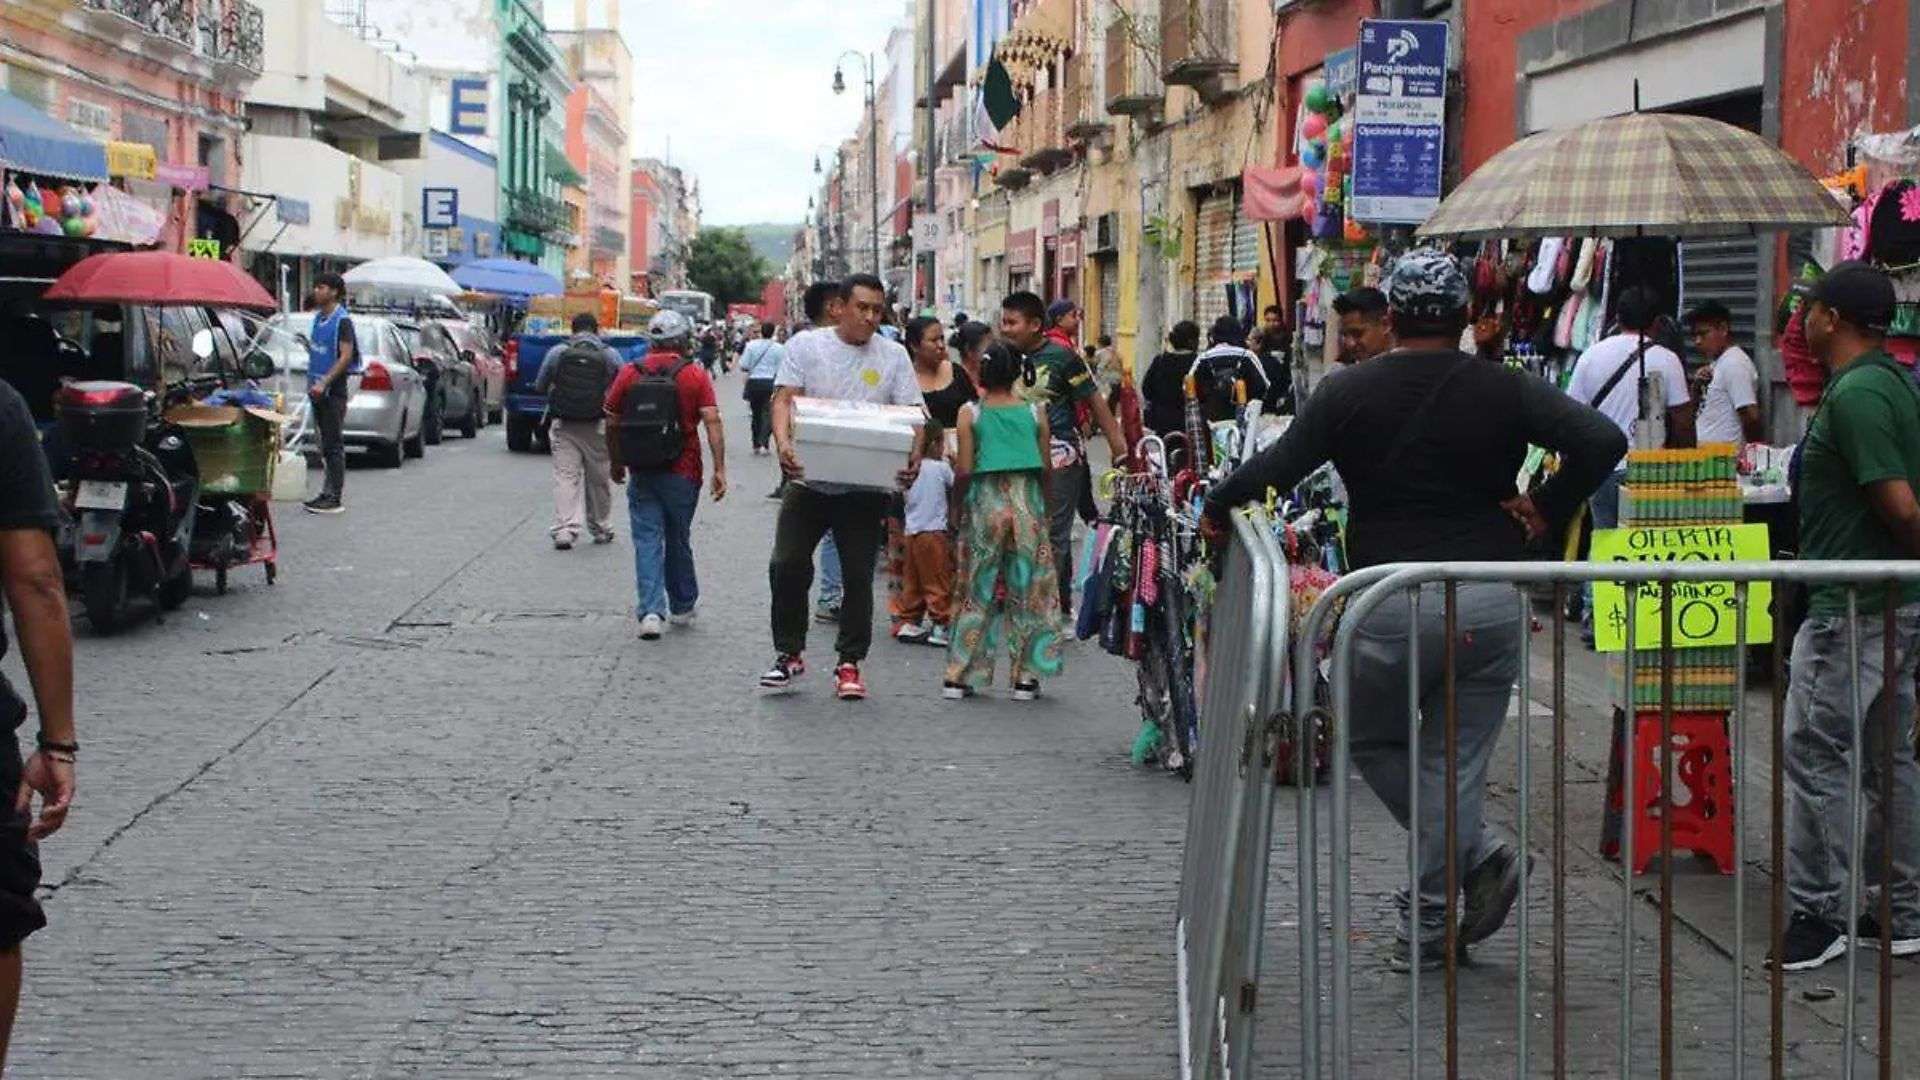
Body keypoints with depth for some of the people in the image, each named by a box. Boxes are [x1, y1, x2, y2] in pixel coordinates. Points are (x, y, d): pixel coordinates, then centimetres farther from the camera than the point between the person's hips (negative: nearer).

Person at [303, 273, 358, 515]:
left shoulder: (342, 320, -12)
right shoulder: (318, 317, 13)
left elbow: (345, 356, -18)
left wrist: (324, 382, -23)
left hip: (334, 390, -8)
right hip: (318, 388, 8)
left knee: (333, 445, -7)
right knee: (325, 444, 12)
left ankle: (336, 498, -6)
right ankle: (327, 492, 17)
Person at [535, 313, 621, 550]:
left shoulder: (557, 352, -1)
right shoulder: (610, 355, -2)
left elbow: (540, 386, 6)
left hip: (564, 426, 0)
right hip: (597, 427, 0)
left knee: (565, 477, -1)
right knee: (598, 479, 13)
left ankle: (564, 529, -13)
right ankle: (601, 529, 25)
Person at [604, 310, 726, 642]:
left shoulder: (629, 374, 1)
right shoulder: (695, 375, -4)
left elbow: (611, 424, 5)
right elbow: (712, 422, -13)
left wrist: (616, 464, 19)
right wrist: (720, 469, -12)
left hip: (641, 474, 1)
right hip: (682, 474, -1)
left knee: (647, 542, 2)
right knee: (678, 540, 15)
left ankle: (651, 611, -11)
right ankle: (682, 607, 28)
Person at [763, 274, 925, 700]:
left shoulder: (893, 356, 3)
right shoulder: (806, 346, 0)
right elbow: (785, 399, -6)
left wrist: (911, 457, -21)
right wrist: (783, 442, -26)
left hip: (864, 486, 0)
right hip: (809, 478, 0)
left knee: (858, 575, 3)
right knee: (787, 565, -4)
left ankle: (849, 663, 14)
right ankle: (789, 653, 11)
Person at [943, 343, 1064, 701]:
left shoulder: (970, 413, -3)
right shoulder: (1035, 413, 2)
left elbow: (965, 470, -6)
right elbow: (1047, 468, 3)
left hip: (986, 500, -1)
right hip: (1027, 502, 1)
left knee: (979, 590, 7)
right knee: (1027, 589, 9)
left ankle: (958, 676, 8)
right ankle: (1025, 677, 9)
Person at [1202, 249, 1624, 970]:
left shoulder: (1349, 391, -1)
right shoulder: (1504, 391, 3)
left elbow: (1279, 466, -6)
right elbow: (1602, 442, -8)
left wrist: (1216, 507, 11)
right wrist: (1547, 508, 3)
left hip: (1391, 604, -2)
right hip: (1491, 605, 2)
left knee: (1373, 742, 17)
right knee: (1456, 760, 10)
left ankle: (1477, 856, 1)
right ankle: (1428, 923, 12)